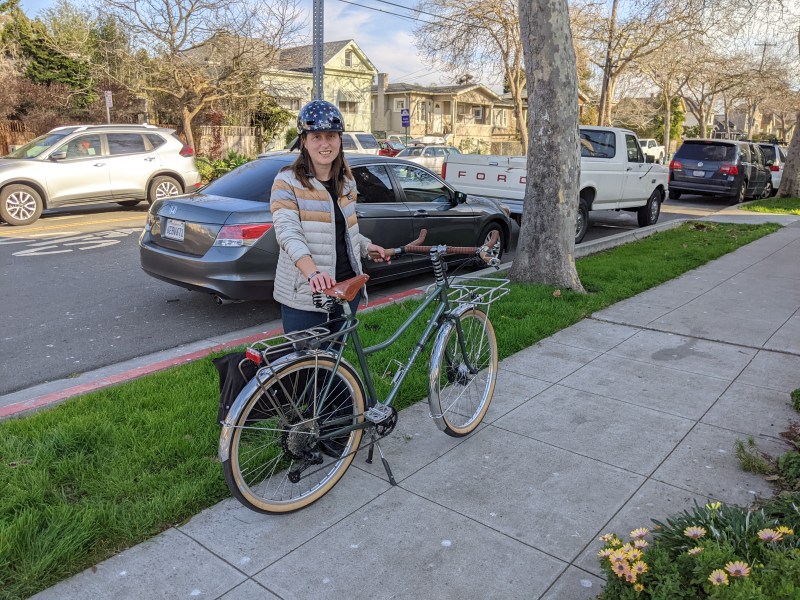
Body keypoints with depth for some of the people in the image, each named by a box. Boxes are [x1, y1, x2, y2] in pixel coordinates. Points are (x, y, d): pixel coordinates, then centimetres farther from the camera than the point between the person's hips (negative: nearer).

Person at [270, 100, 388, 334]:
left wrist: (365, 246, 10)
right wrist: (312, 272, -40)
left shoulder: (346, 181, 9)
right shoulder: (287, 182, -11)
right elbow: (288, 232, -25)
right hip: (304, 292, -6)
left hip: (347, 286, 6)